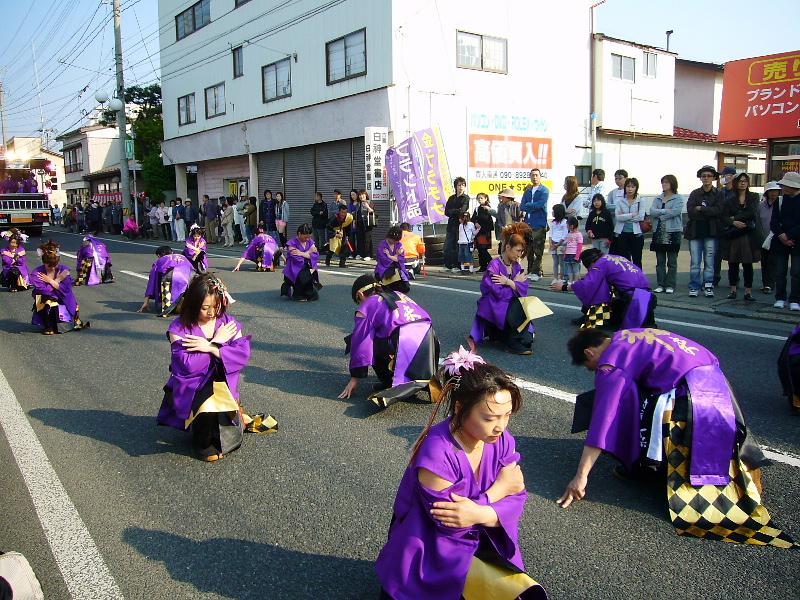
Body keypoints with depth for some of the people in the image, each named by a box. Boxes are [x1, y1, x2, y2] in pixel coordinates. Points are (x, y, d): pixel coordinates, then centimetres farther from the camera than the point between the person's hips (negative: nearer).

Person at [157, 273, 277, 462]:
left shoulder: (228, 323, 4)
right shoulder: (179, 328, -5)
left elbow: (243, 355, -8)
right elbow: (187, 365, -18)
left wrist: (210, 348, -17)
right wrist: (217, 342, -11)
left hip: (223, 383, 2)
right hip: (191, 388, -2)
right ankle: (203, 442, -7)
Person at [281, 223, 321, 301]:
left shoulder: (310, 242, 11)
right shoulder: (292, 243, -7)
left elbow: (316, 255, -5)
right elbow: (297, 259, -19)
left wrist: (302, 254, -16)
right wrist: (309, 252, -8)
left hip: (306, 268, 6)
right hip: (294, 271, -5)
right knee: (305, 276, -33)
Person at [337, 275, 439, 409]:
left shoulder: (367, 306, 11)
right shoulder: (399, 294, 29)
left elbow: (360, 343, 8)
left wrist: (354, 378, 15)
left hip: (404, 345, -6)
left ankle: (391, 383, 6)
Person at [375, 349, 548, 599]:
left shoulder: (502, 441, -7)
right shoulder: (438, 453, -27)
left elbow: (515, 498, -7)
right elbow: (447, 523, -23)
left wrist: (480, 514, -28)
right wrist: (498, 488, -15)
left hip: (481, 541, 6)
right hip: (435, 555, -6)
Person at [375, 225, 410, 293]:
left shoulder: (399, 245, 11)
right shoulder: (382, 245, -4)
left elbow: (402, 259, 0)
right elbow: (384, 260, -14)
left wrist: (390, 256, -6)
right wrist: (396, 256, -2)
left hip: (397, 269, 3)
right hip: (385, 270, -3)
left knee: (406, 289, -18)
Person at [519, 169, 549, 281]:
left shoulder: (544, 190, -1)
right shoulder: (527, 191, 16)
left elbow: (540, 204, -15)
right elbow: (522, 207, 6)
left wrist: (528, 206, -4)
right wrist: (534, 207, -8)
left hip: (539, 225, -5)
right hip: (528, 224, 5)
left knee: (538, 250, -5)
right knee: (529, 250, 8)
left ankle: (537, 272, -1)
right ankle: (530, 271, 16)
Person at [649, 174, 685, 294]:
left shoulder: (678, 198, 1)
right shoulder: (657, 198, 14)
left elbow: (675, 212, -15)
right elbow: (652, 211, -1)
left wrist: (659, 215, -8)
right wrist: (665, 211, -12)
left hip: (673, 232, -4)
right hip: (659, 232, 4)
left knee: (672, 262, 0)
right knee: (660, 261, 6)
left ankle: (670, 285, 4)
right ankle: (660, 285, 11)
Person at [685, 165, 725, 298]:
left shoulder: (719, 194, 7)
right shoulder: (694, 194, 9)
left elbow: (719, 211, -10)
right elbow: (690, 212, -5)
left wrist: (700, 209, -9)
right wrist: (709, 213, -9)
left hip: (711, 232, -1)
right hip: (695, 231, 1)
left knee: (709, 262, 2)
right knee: (695, 263, 0)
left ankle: (708, 287, 9)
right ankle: (694, 287, 7)